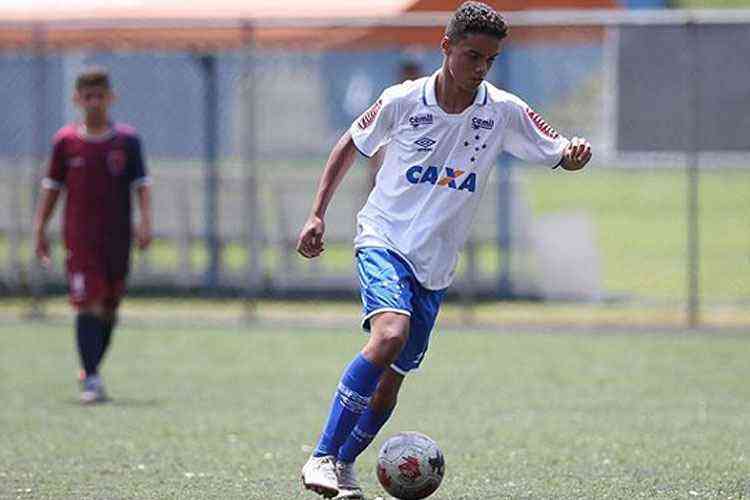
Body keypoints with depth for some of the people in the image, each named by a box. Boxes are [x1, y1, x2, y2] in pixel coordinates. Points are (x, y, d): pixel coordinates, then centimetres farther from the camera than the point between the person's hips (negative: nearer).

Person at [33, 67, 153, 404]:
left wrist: (145, 221, -12)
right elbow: (52, 186, 10)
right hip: (79, 235, -2)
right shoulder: (66, 141, 3)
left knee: (109, 307, 9)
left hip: (117, 236, 2)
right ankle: (91, 379, -15)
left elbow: (141, 184, 1)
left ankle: (91, 369, 28)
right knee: (88, 304, -13)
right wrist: (40, 229, 7)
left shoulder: (126, 140, 2)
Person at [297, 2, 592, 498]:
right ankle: (322, 457, -24)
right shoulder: (403, 101, -8)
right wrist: (317, 215, 3)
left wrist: (574, 154, -23)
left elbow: (558, 153, 2)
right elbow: (351, 146, 7)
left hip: (435, 266, 4)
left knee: (392, 378, 4)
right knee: (390, 336, -29)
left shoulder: (503, 112, -4)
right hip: (384, 238, -4)